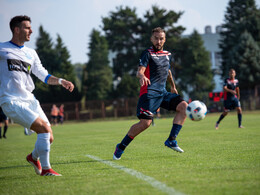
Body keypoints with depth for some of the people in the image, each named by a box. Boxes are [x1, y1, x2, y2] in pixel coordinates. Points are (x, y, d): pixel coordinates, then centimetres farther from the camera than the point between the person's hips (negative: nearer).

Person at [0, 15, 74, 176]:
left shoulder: (31, 53, 18)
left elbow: (44, 76, 19)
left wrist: (60, 81, 4)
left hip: (29, 100, 7)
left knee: (49, 137, 2)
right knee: (44, 128, -21)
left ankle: (34, 157, 33)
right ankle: (45, 169, -10)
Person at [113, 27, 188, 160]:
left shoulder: (167, 55, 17)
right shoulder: (147, 53, -5)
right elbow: (139, 71, -17)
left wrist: (173, 86, 42)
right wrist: (141, 76, -40)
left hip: (163, 93, 7)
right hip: (149, 93, -7)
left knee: (184, 106, -8)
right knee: (145, 123, -17)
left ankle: (171, 141, -6)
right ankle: (121, 147, 0)